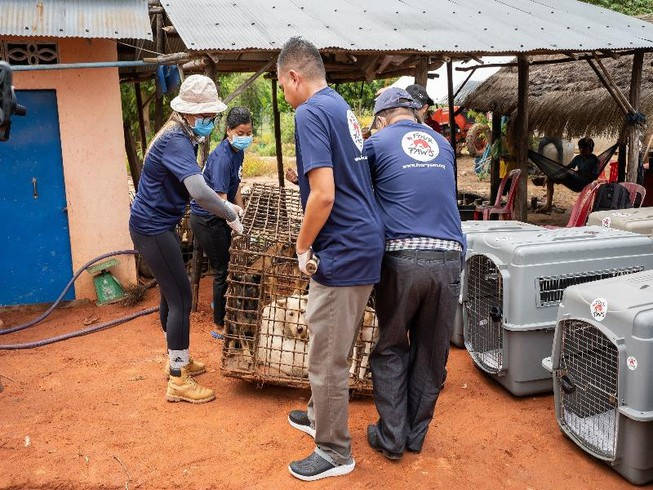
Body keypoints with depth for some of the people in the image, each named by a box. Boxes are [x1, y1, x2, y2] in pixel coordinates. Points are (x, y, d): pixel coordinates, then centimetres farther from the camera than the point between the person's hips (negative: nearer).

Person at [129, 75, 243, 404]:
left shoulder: (182, 137, 9)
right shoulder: (176, 141, -23)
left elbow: (191, 186, 18)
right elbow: (199, 192, -38)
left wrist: (224, 205, 7)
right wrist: (230, 216, -25)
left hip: (157, 225, 10)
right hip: (152, 228, -10)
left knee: (172, 294, 18)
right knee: (181, 298, -7)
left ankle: (178, 360, 34)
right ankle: (178, 382, 2)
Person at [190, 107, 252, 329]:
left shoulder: (238, 152, 0)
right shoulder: (222, 157, -28)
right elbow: (220, 202, -33)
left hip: (220, 218, 9)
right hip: (206, 219, -9)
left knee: (226, 263, 22)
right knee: (222, 269, 1)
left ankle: (222, 308, 43)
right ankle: (221, 321, 18)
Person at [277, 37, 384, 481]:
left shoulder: (310, 113, -13)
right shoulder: (343, 108, 16)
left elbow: (323, 194, -23)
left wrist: (303, 246, -8)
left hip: (343, 252, -10)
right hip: (366, 245, 10)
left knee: (327, 358, 4)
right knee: (333, 350, 24)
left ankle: (335, 452, 19)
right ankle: (321, 415, 42)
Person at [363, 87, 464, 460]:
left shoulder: (377, 143, 6)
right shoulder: (443, 145, 17)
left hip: (402, 258, -3)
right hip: (449, 258, 3)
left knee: (390, 350, 13)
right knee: (432, 353, 14)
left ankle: (392, 438, 17)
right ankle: (416, 435, 26)